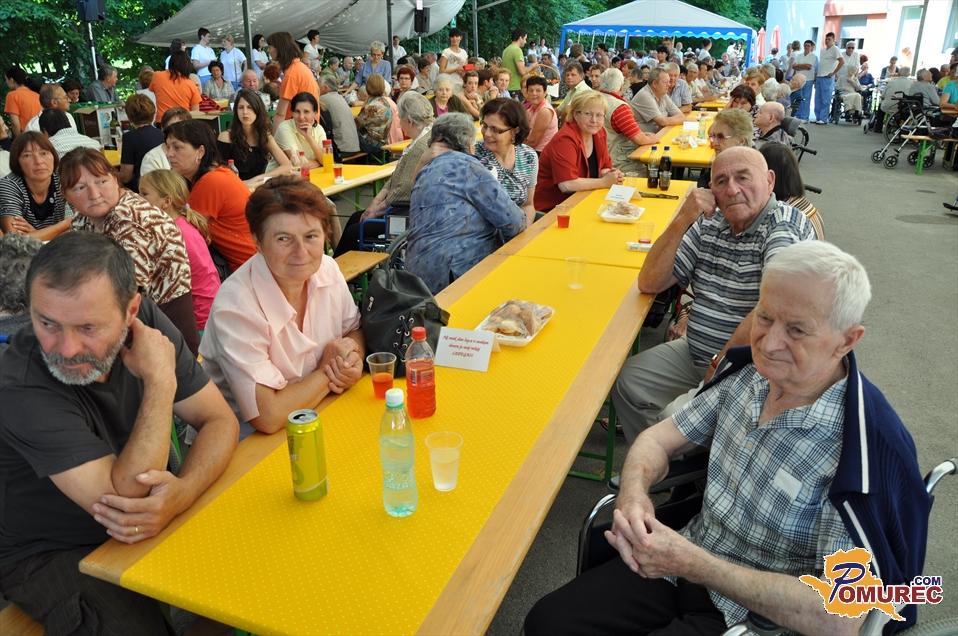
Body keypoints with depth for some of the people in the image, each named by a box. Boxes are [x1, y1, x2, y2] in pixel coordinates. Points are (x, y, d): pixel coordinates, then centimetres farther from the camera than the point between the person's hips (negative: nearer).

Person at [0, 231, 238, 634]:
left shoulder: (146, 322, -14)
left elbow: (219, 421, -12)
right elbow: (124, 497, -33)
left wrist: (182, 493, -31)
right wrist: (160, 381, -31)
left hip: (154, 523, 4)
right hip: (54, 555, -4)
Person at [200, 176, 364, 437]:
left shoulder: (328, 269, -8)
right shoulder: (235, 307, -28)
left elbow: (354, 330, 10)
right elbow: (268, 416, -30)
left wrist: (353, 361, -13)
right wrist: (327, 372, -17)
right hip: (253, 441, -8)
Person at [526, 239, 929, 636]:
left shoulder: (867, 445, -26)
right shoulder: (750, 373, -6)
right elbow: (659, 439, 4)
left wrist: (693, 564, -26)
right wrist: (633, 492, -18)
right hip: (686, 565, 6)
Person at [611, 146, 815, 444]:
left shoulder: (787, 224, -15)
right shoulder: (709, 223, 4)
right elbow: (649, 283, -1)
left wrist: (721, 362, -21)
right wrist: (682, 220, -12)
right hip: (695, 353, 7)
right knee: (625, 380, 2)